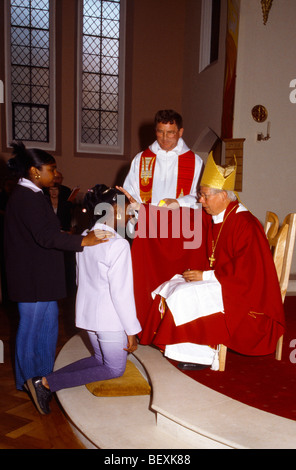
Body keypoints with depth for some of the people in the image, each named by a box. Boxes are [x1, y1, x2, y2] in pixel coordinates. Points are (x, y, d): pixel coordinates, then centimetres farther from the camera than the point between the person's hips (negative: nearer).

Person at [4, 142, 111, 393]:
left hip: (40, 275, 11)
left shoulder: (30, 195, 14)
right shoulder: (27, 198, -20)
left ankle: (43, 374, 31)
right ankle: (28, 383, 20)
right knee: (31, 326, 3)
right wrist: (82, 241, -29)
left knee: (49, 320, 18)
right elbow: (45, 236, -28)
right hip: (32, 277, -11)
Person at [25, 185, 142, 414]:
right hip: (110, 319, -8)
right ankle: (47, 383, -1)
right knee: (115, 369, 11)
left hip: (87, 312, 8)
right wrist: (132, 331, -13)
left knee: (101, 359, 25)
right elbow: (122, 292, -21)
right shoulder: (118, 244, -21)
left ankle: (46, 380, 9)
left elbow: (81, 279, 11)